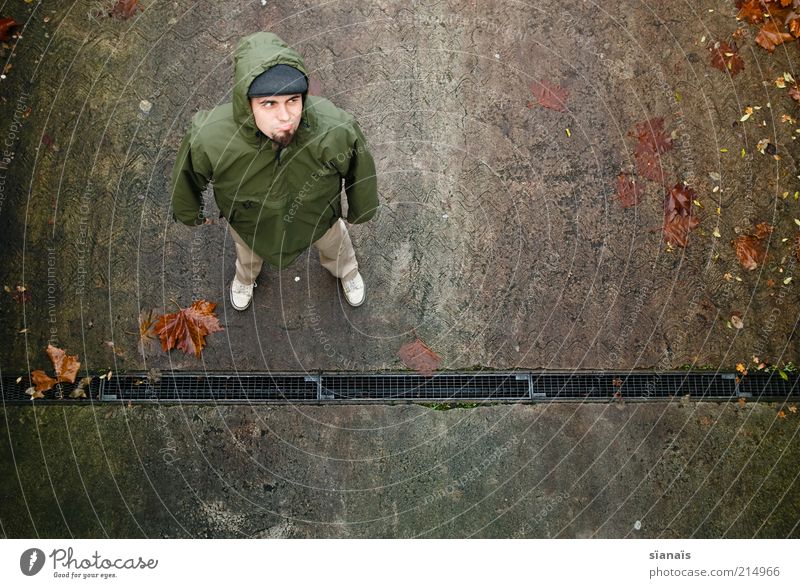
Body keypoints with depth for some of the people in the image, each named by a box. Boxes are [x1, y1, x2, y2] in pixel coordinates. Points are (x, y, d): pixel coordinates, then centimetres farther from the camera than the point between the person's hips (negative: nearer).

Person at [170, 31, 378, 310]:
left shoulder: (336, 131, -45)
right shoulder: (208, 139, -45)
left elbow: (360, 172, -19)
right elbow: (187, 177, -18)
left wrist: (361, 211, 1)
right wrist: (189, 213, 3)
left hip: (319, 219, 0)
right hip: (248, 222, 0)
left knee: (334, 243, 37)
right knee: (248, 254, 38)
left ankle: (346, 271, 77)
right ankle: (245, 278, 78)